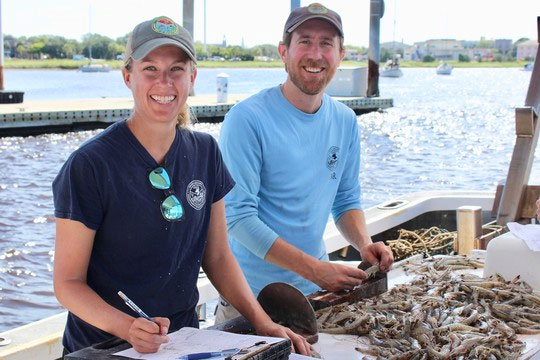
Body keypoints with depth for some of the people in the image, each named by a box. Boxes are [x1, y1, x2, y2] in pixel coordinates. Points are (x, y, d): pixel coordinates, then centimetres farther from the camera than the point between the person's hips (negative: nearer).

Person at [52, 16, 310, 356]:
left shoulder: (205, 153, 2)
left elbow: (218, 256, 9)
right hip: (103, 347, -1)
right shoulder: (90, 166, -14)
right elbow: (68, 282, -11)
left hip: (183, 338, 1)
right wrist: (127, 327, -27)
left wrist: (262, 322, -4)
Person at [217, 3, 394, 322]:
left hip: (317, 289, 6)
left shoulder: (345, 121, 3)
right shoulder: (247, 119, -17)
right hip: (252, 295, -5)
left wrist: (364, 244, -8)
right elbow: (238, 215, -21)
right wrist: (313, 268, -25)